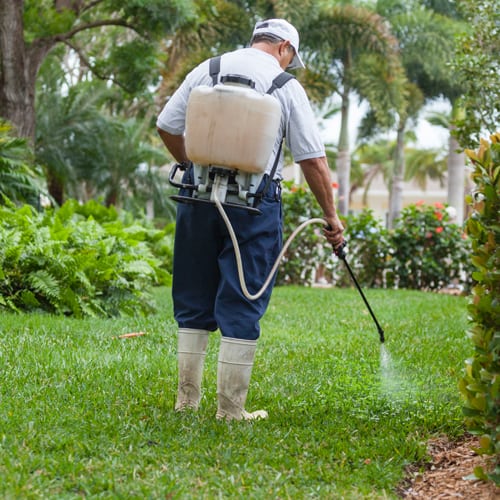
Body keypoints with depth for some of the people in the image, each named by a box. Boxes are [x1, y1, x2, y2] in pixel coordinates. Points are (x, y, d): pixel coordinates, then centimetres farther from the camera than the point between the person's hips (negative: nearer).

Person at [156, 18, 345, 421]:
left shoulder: (208, 69, 8)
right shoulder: (286, 86, 0)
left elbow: (167, 126, 7)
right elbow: (313, 160, -1)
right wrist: (331, 215, 7)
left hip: (199, 194, 3)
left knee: (194, 297, 13)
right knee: (242, 304, 1)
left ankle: (188, 396, 17)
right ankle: (231, 407, 2)